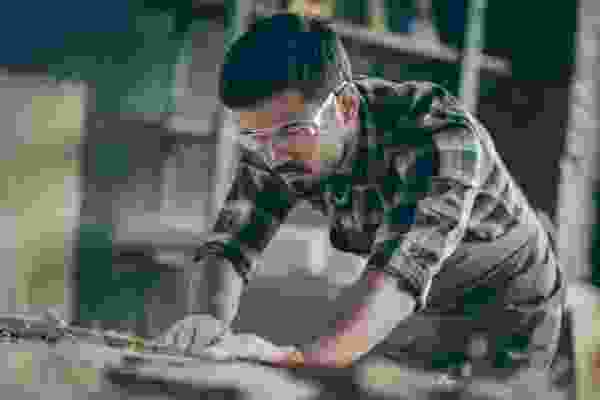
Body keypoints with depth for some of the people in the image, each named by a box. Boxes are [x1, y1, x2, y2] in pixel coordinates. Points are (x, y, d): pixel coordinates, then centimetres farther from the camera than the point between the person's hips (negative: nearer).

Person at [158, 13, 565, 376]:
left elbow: (402, 271, -50)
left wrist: (298, 359, -66)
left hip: (510, 309, -5)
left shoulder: (438, 135, -38)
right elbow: (230, 243, -18)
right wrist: (208, 318, -43)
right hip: (425, 314, 5)